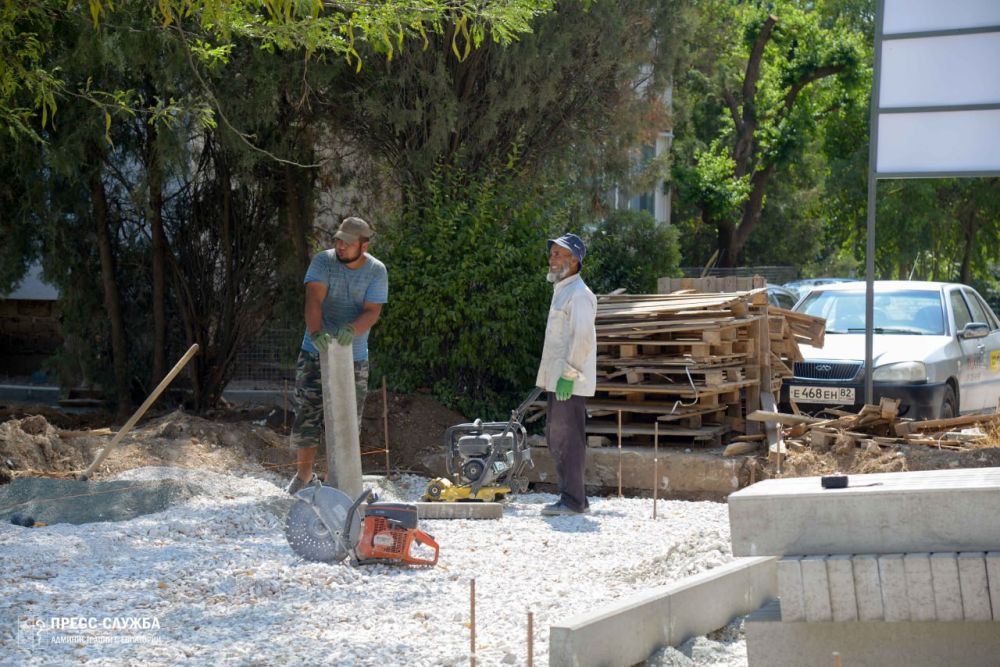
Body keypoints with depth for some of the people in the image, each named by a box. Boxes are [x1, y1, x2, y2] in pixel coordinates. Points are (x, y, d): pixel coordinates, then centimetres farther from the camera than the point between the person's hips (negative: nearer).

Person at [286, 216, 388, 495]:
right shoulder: (323, 262, -7)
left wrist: (351, 329, -34)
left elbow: (372, 312, -13)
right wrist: (315, 332, -39)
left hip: (354, 357, 1)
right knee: (307, 413, -3)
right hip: (315, 353, -1)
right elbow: (313, 300, -20)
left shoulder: (376, 271, -4)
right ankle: (304, 473, 16)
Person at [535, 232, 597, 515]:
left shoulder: (579, 294, -13)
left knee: (567, 439, -8)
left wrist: (568, 375, -22)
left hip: (570, 383, -10)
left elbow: (583, 339, -21)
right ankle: (574, 498, 21)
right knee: (555, 437, 14)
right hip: (557, 380, 10)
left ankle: (573, 500, -3)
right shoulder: (562, 291, 20)